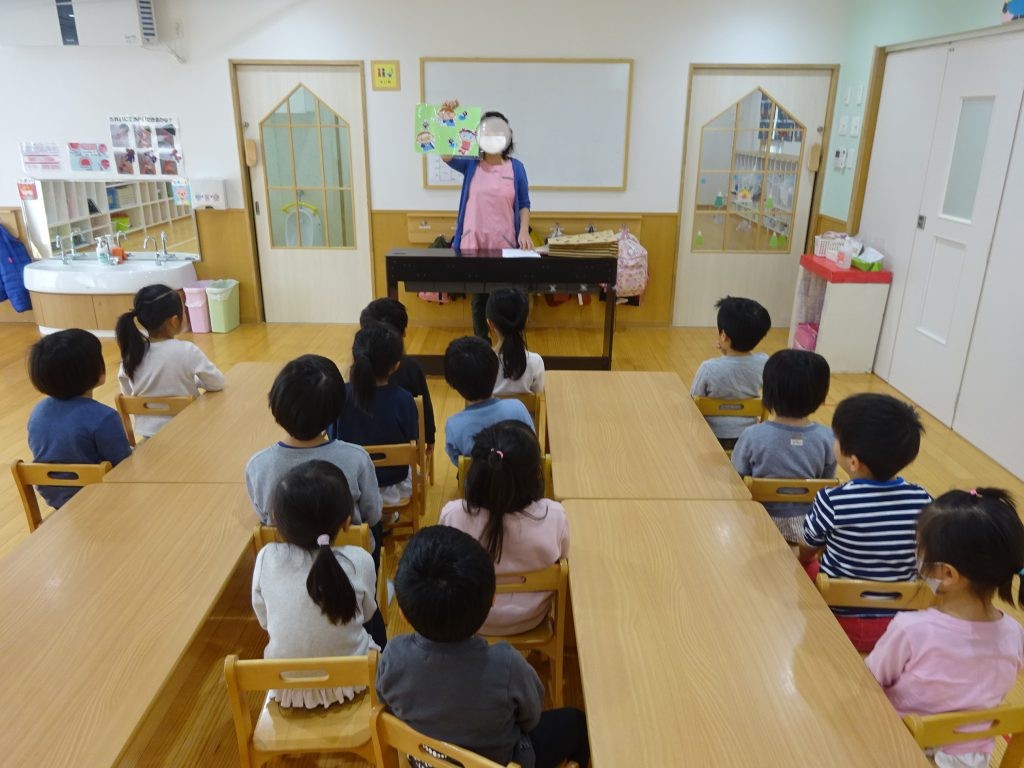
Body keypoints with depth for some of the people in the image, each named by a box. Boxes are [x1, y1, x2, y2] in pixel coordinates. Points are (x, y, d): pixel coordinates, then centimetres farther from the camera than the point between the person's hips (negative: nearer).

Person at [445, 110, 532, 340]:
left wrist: (524, 231, -9)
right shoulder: (470, 164, 2)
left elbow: (524, 204, 6)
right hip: (474, 243, 1)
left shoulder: (516, 167, 3)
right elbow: (446, 155, -15)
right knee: (478, 297, 11)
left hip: (505, 244, 0)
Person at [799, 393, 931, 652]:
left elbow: (806, 552, -5)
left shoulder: (832, 502, -24)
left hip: (840, 619, -3)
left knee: (803, 566, 18)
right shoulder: (922, 500, -15)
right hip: (898, 623, 4)